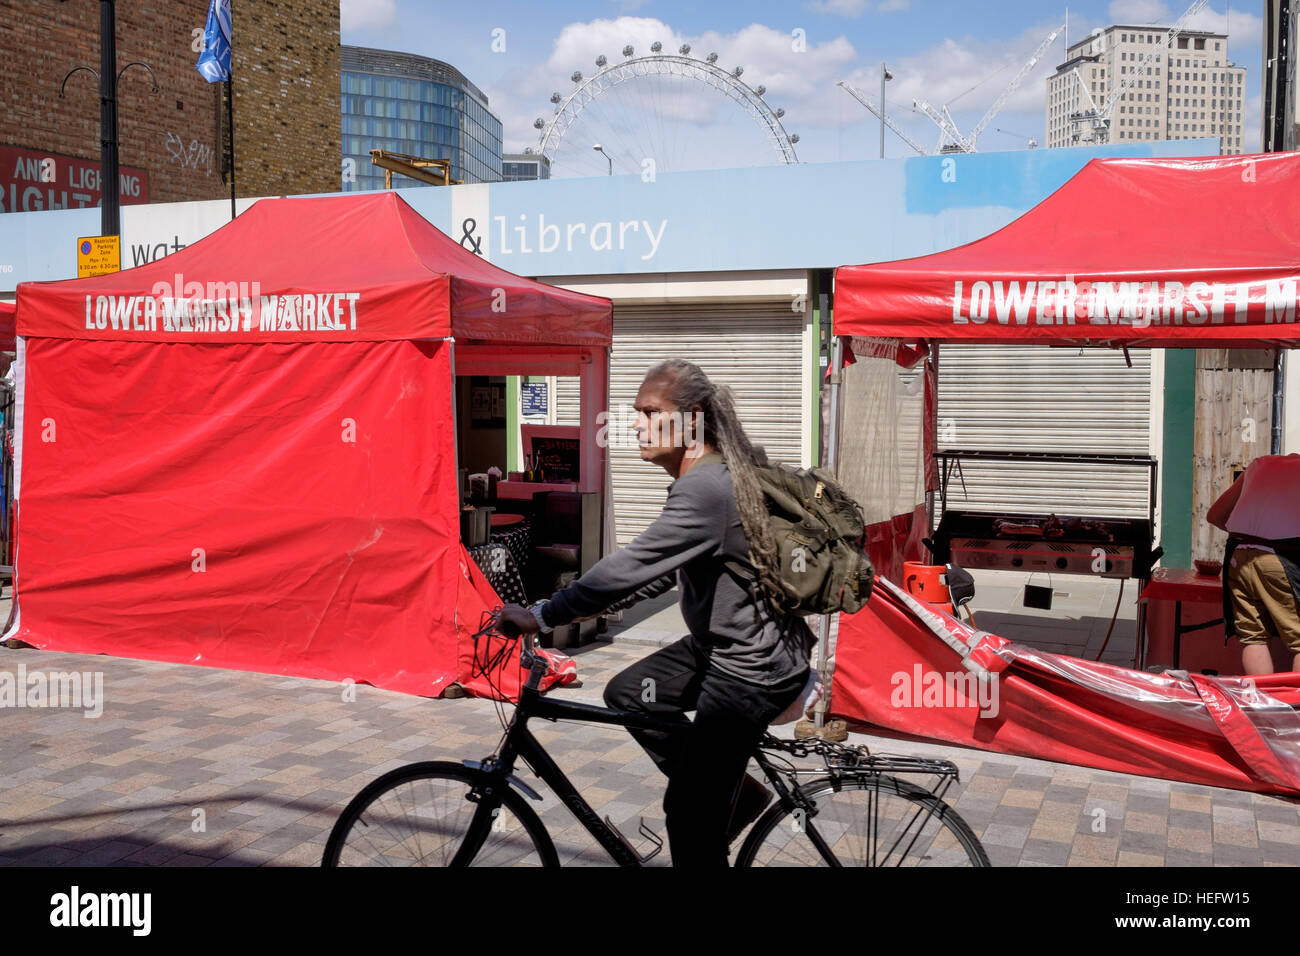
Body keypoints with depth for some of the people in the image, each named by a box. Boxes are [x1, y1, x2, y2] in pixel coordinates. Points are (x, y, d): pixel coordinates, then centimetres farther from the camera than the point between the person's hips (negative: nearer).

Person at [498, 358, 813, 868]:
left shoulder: (704, 490, -26)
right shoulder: (716, 472, 6)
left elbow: (632, 565, -31)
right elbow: (664, 569, 14)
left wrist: (542, 616, -25)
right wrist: (588, 601, 8)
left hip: (752, 670, -10)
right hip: (721, 644, 10)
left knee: (691, 814, -1)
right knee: (626, 693, 15)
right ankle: (737, 791, 22)